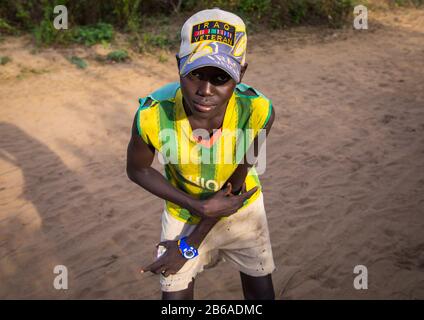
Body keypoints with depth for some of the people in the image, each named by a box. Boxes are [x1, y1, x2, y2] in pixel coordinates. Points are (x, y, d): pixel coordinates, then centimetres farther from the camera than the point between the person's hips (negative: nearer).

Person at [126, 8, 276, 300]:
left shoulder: (258, 111, -32)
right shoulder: (153, 115, -33)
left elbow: (234, 185, -19)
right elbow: (137, 169, -12)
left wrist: (190, 245, -15)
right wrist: (198, 206, -22)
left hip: (243, 209, 1)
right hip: (184, 212, -1)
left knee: (261, 290, 17)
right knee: (175, 294, 9)